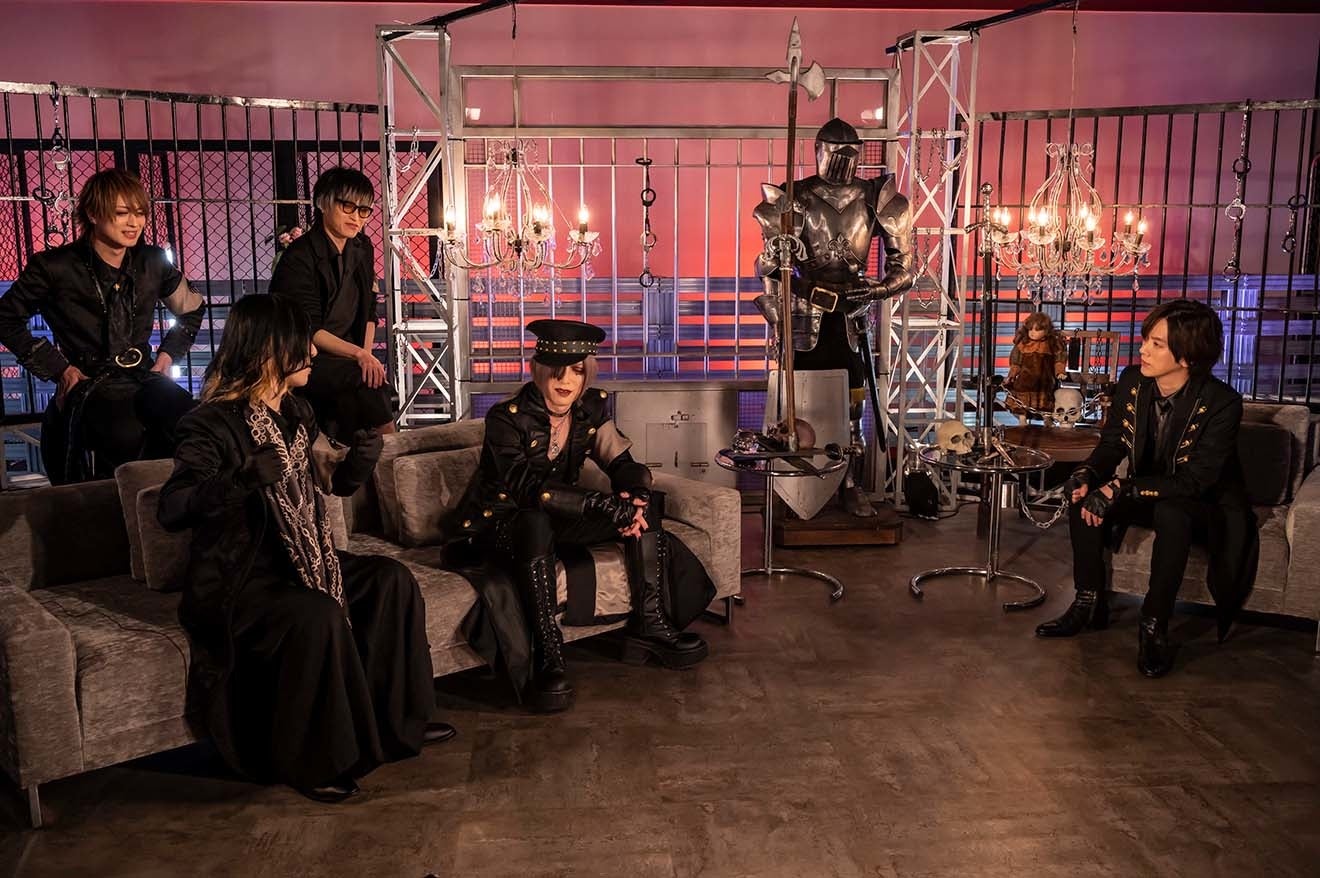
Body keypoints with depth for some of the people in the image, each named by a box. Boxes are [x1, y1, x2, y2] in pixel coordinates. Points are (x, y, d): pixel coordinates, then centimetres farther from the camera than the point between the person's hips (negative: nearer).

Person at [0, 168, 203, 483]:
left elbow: (193, 309, 27)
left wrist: (168, 354, 13)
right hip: (89, 385, -4)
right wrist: (58, 368, 3)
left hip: (145, 379, 4)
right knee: (130, 439, -39)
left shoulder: (153, 261, 10)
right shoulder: (55, 266, 0)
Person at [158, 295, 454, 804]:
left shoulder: (296, 413, 9)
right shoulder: (215, 423, -17)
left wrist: (363, 455, -4)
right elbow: (171, 510, -29)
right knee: (318, 616, -32)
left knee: (390, 579, -3)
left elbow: (337, 480, 19)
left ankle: (398, 718, 7)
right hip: (237, 580, -8)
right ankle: (308, 762, -13)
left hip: (297, 563, 9)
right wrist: (244, 479, -44)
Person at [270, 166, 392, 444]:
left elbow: (368, 312, 15)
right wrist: (359, 354, -27)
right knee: (366, 380, -29)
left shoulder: (362, 249, 8)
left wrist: (366, 355, 0)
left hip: (341, 358, 6)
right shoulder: (299, 257, -15)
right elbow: (308, 330, -18)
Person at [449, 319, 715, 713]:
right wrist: (604, 504, -40)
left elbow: (622, 463, -3)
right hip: (497, 528, -6)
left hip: (558, 521, 6)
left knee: (645, 503, -10)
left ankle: (649, 625, -11)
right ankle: (547, 658, -39)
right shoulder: (507, 418, -20)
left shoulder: (591, 408, -3)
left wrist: (635, 498, -28)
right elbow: (528, 487, -32)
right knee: (538, 523, -40)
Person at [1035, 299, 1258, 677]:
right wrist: (1087, 475, -24)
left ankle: (1155, 625, -24)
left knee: (1171, 513, -38)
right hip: (1148, 495, 6)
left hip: (1207, 508, -5)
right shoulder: (1131, 381, -9)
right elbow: (1111, 444, -1)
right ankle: (1089, 603, -6)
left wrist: (1120, 489, -37)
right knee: (1085, 499, -19)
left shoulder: (1222, 403, -25)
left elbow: (1193, 482, -28)